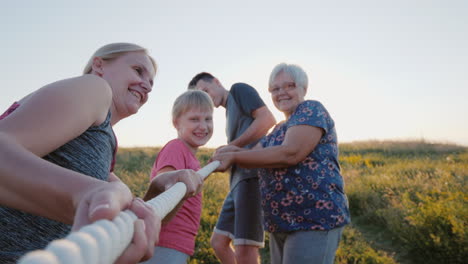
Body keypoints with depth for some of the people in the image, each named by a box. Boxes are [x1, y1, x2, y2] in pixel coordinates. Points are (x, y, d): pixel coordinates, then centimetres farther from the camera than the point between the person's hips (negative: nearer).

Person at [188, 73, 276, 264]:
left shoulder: (239, 90, 4)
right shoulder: (230, 113, 27)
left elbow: (268, 119, -13)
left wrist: (230, 147, -13)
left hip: (253, 175, -10)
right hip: (240, 179, 10)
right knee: (218, 242, 15)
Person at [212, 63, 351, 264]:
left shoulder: (312, 110, -6)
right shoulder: (279, 130, 20)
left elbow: (290, 154, -21)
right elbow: (256, 155, 7)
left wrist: (234, 157, -18)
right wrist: (231, 152, -16)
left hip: (314, 220, -9)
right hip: (281, 224, 9)